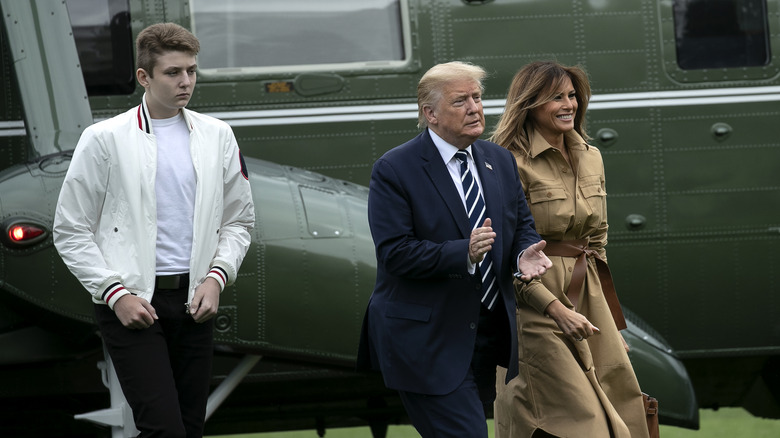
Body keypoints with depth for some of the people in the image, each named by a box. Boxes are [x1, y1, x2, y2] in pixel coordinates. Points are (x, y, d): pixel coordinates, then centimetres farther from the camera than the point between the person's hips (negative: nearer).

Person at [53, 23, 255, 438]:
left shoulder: (216, 136, 8)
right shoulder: (105, 139, -3)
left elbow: (238, 220, 15)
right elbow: (70, 231, -1)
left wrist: (216, 278, -2)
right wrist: (116, 294, -10)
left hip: (193, 300, 4)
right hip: (131, 303, -4)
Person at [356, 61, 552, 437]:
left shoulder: (499, 162, 11)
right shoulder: (394, 171, -10)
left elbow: (522, 224, 16)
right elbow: (395, 252, -17)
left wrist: (525, 253, -9)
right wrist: (463, 253, -29)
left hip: (488, 335, 7)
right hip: (427, 343, -7)